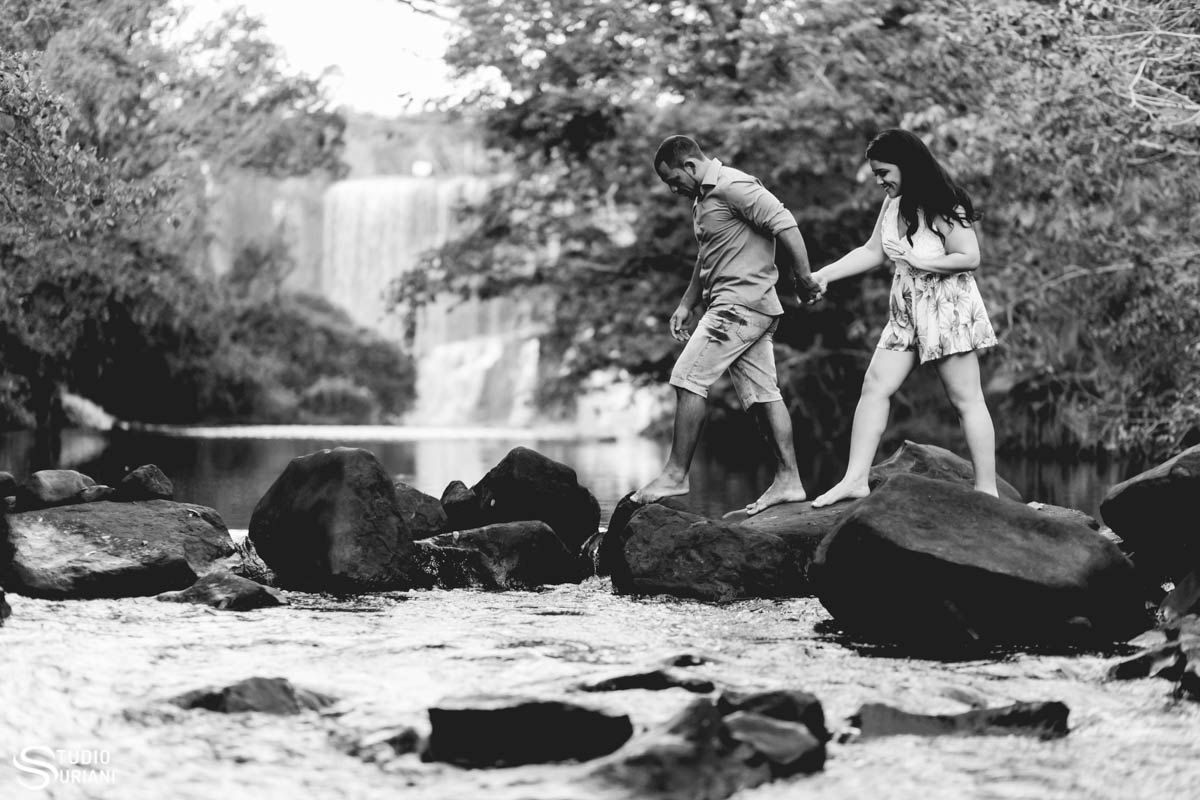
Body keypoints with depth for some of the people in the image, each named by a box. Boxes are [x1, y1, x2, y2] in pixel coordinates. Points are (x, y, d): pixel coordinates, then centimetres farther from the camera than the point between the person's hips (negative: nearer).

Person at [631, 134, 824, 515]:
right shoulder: (704, 198, 19)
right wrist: (686, 305, 21)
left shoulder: (734, 187, -13)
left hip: (742, 303, -10)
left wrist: (804, 278, -20)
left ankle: (675, 475, -7)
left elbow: (785, 225, -19)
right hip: (738, 308, 10)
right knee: (762, 393, 7)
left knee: (689, 378, -10)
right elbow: (707, 258, 28)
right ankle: (788, 480, 7)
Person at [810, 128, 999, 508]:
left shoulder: (943, 206, -16)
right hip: (906, 309, 8)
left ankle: (987, 490, 0)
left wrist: (918, 262, -16)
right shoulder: (892, 203, 7)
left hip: (947, 307, -8)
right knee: (875, 387, -1)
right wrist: (824, 274, 4)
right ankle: (855, 479, -2)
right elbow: (871, 252, 12)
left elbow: (969, 258, -18)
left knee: (966, 400, -4)